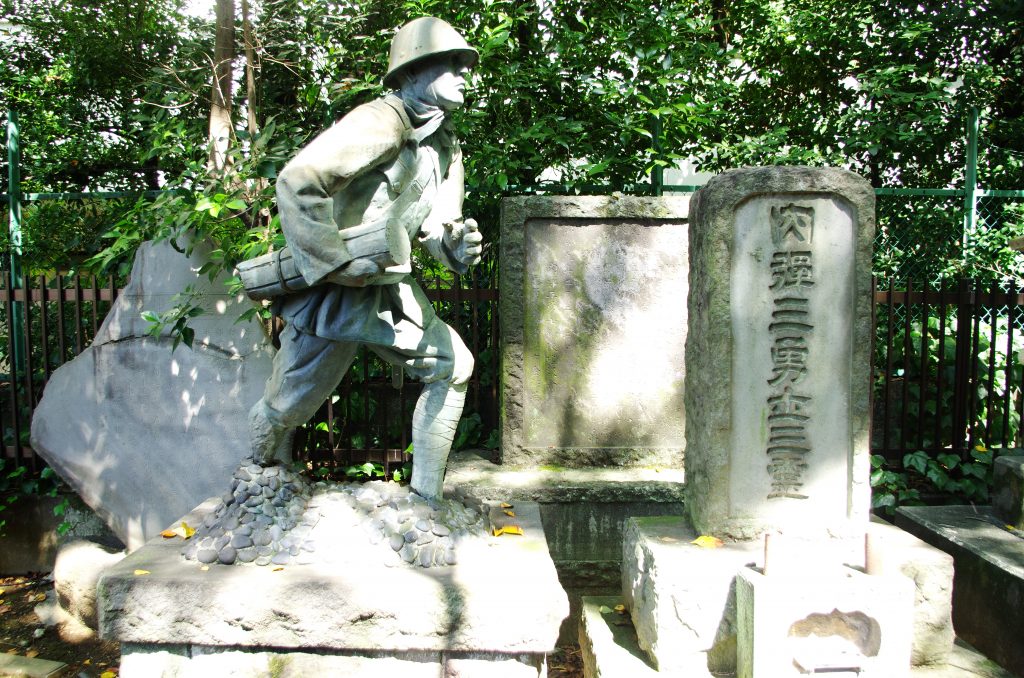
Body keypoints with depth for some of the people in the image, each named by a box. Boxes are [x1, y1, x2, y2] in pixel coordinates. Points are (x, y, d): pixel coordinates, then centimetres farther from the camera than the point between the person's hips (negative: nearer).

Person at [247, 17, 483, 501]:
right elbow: (295, 183, -28)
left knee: (454, 368, 8)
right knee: (286, 407, 4)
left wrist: (455, 245, -16)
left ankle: (424, 498, 17)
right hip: (333, 293, -8)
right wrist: (342, 266, -27)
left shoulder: (445, 145, 9)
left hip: (391, 292, 8)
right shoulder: (381, 122, -19)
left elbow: (438, 222, 9)